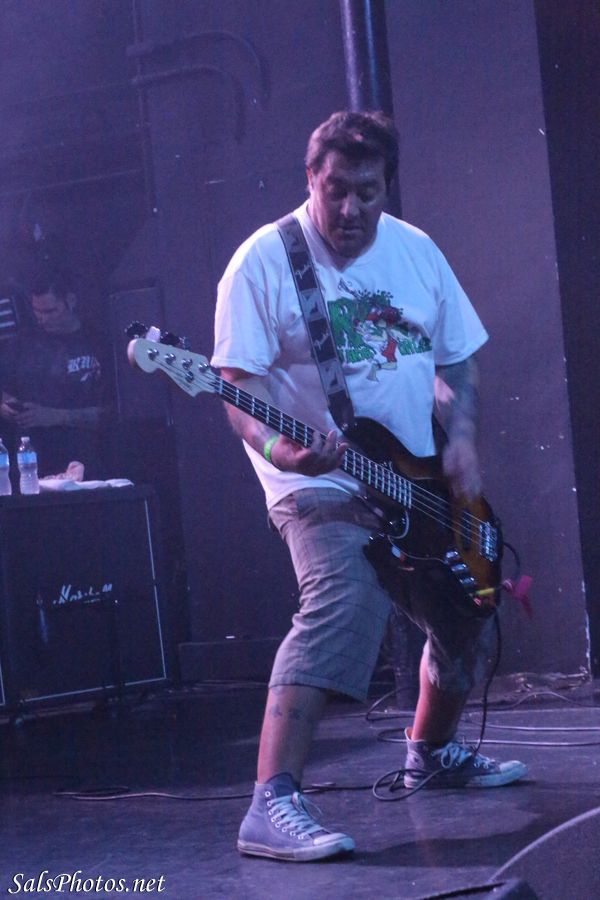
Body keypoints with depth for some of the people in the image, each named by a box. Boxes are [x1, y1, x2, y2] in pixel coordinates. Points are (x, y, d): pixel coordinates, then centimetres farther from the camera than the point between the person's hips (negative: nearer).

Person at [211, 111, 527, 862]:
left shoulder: (416, 252, 7)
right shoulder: (264, 262, -10)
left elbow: (457, 360, 14)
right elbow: (238, 385, -15)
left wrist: (463, 438, -3)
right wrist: (277, 448, -34)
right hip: (322, 488, -7)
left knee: (469, 621, 15)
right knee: (342, 608, -30)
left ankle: (432, 752, 42)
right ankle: (272, 806, -31)